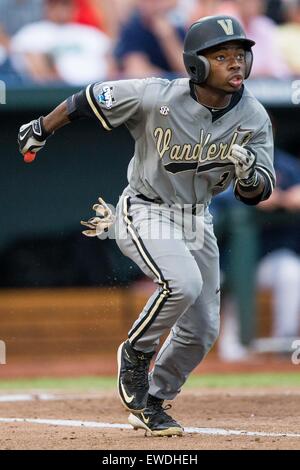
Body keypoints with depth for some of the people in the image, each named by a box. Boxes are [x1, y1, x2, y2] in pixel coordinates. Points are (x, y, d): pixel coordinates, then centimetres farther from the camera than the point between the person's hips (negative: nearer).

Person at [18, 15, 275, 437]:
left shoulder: (254, 118, -13)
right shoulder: (156, 98, -26)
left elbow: (258, 193, -10)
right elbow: (89, 100, -11)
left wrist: (248, 175, -34)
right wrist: (41, 130, 3)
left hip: (196, 219, 6)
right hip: (145, 211, -6)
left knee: (202, 330, 6)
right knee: (183, 282, -31)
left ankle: (150, 404, 28)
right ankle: (136, 352, -5)